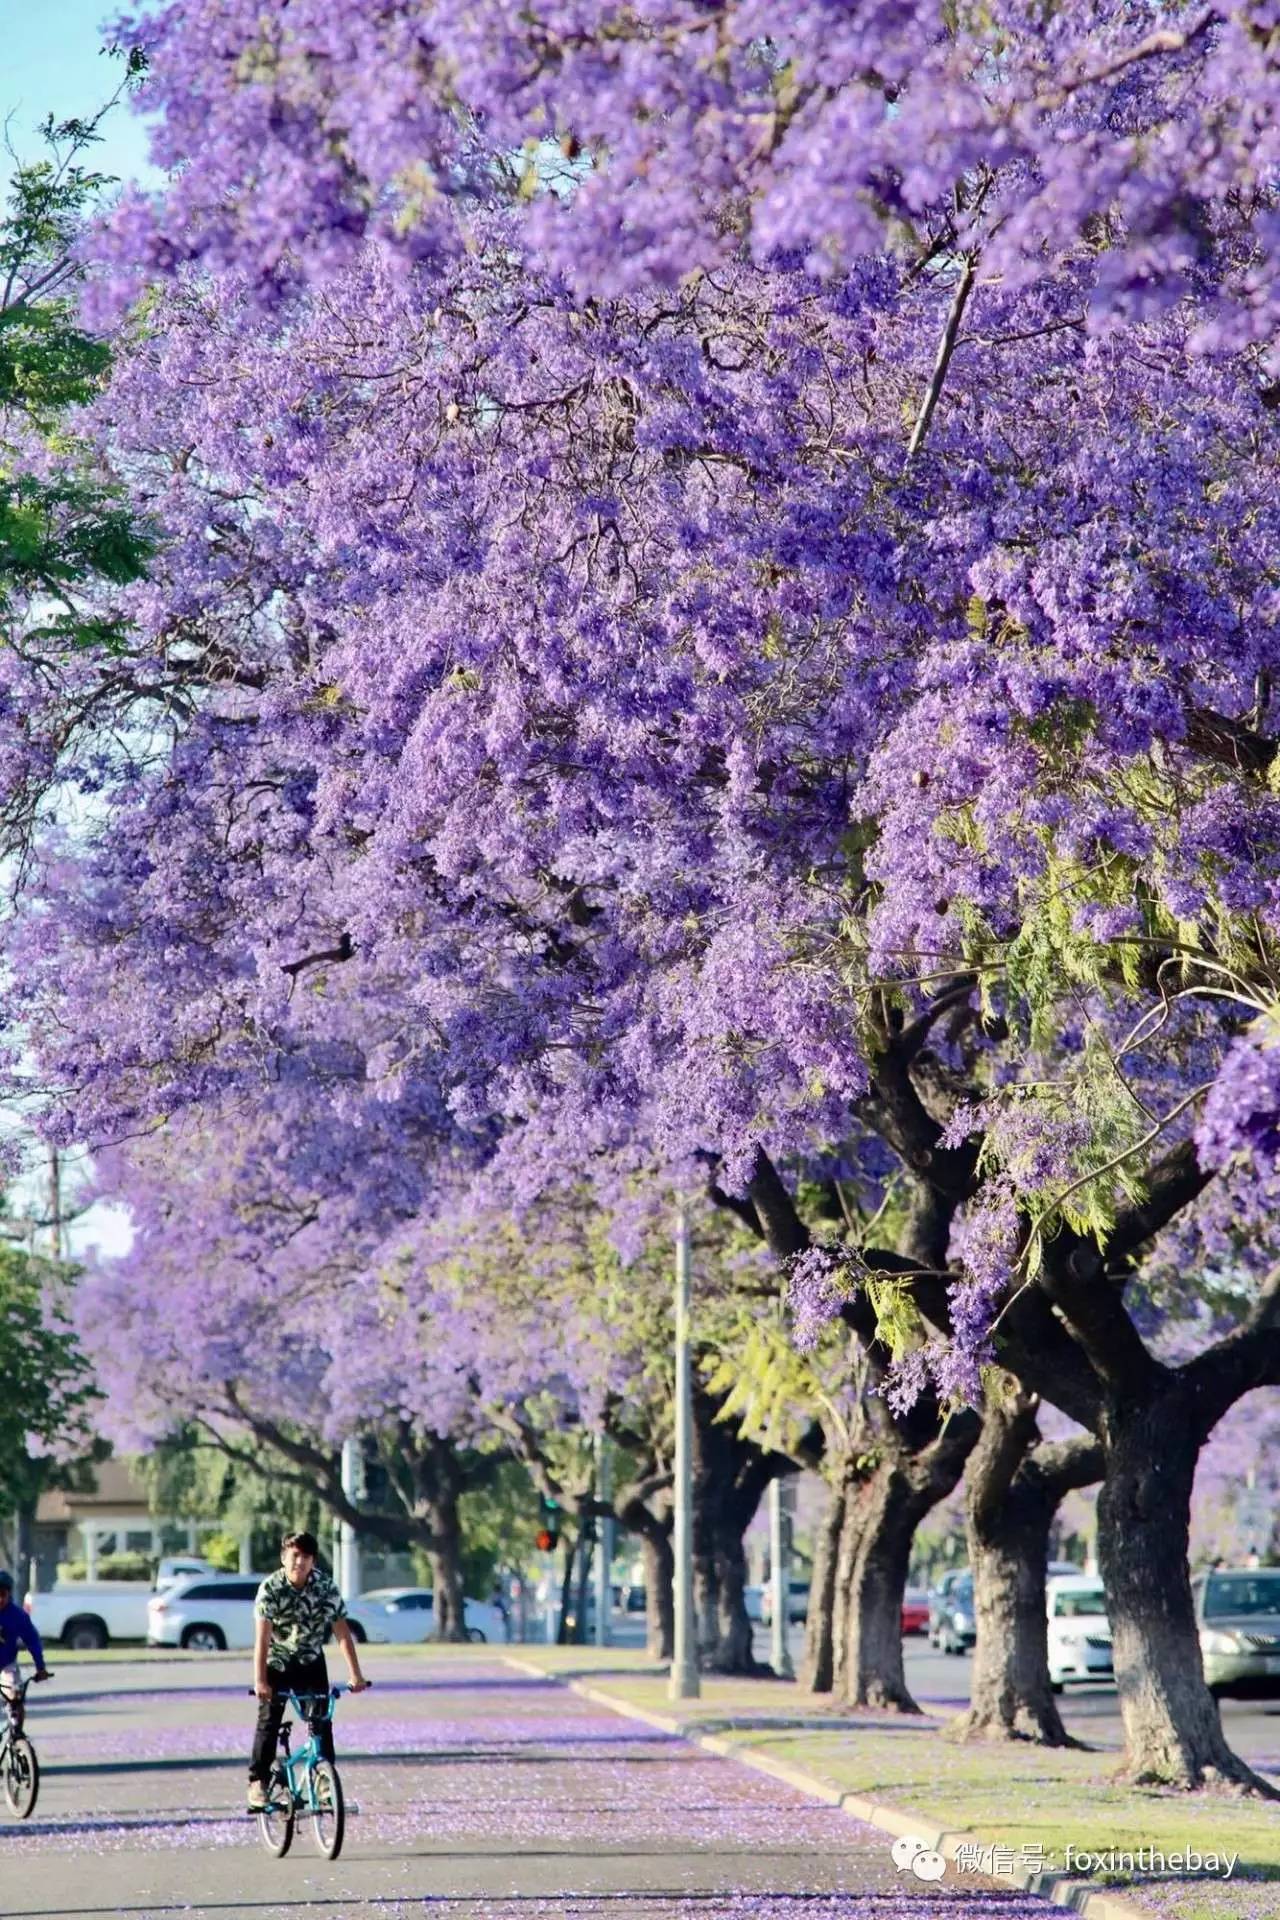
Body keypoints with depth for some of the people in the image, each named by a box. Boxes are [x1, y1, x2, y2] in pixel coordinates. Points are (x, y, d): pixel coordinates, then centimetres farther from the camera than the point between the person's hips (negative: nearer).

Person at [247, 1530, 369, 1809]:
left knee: (321, 1721, -5)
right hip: (277, 1663, -2)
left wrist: (356, 1675, -22)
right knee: (268, 1722, -4)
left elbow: (342, 1632, -16)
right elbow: (262, 1637, -29)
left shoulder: (325, 1587, -16)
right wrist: (260, 1681, -37)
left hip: (311, 1662, 2)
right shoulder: (270, 1588, -22)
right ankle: (258, 1781, 6)